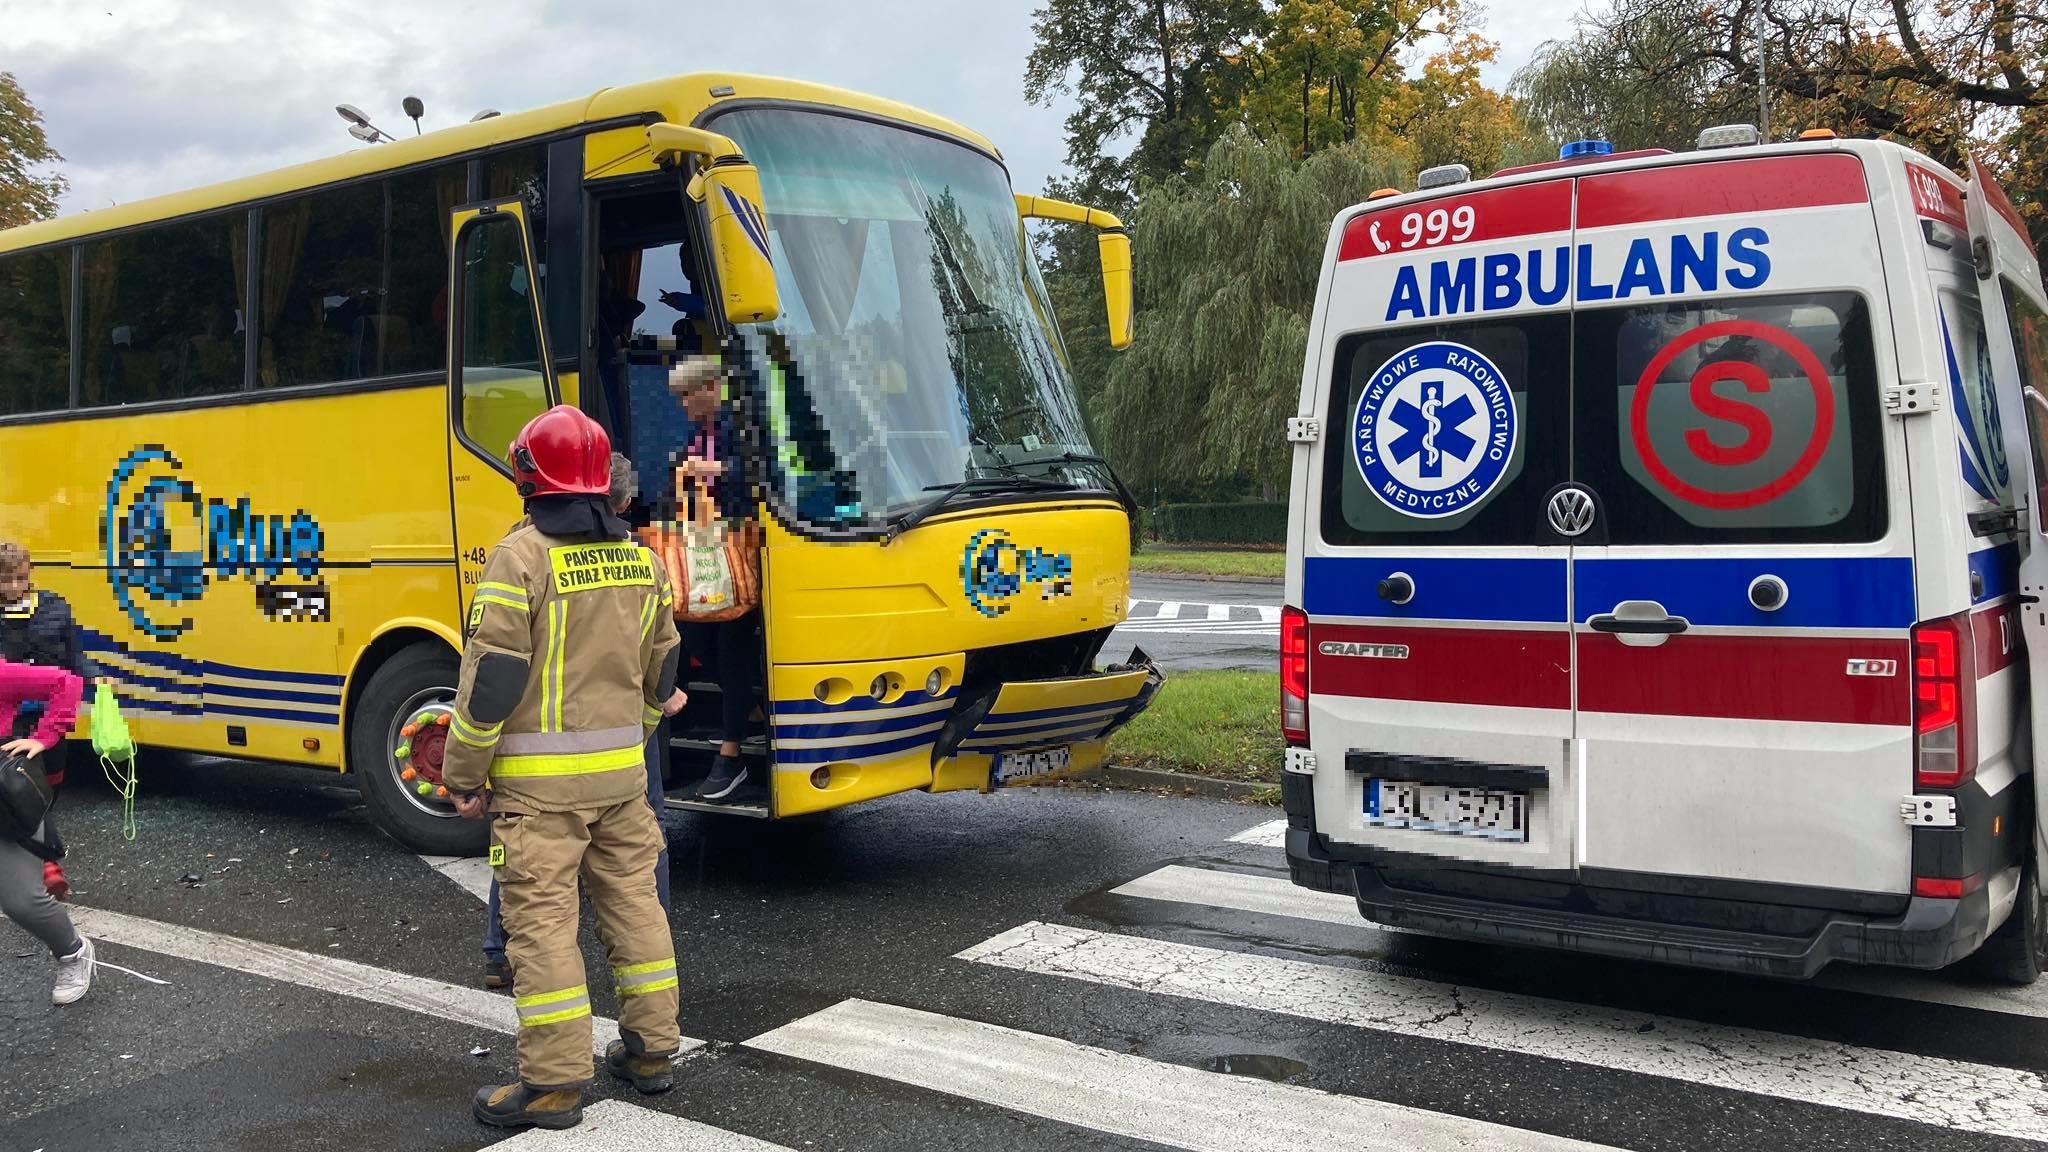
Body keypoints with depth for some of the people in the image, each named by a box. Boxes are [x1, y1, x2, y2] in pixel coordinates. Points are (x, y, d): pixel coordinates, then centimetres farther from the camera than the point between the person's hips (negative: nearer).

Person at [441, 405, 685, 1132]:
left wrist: (464, 775, -6)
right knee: (633, 901, 13)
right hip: (621, 769, 6)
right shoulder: (639, 559, 7)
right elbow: (659, 675, 15)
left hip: (540, 776, -6)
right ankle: (651, 1051, 22)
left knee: (541, 917, -1)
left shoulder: (521, 557, -13)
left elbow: (490, 679, -15)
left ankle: (555, 1082, 2)